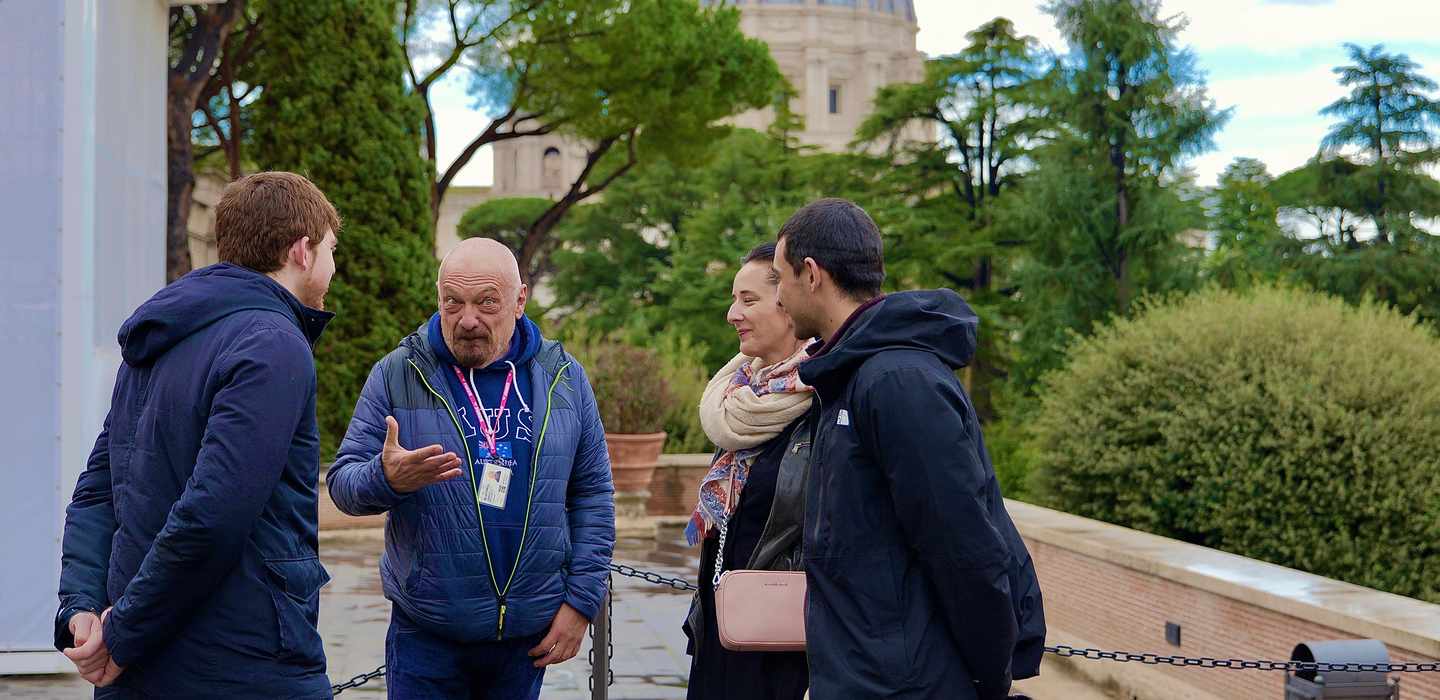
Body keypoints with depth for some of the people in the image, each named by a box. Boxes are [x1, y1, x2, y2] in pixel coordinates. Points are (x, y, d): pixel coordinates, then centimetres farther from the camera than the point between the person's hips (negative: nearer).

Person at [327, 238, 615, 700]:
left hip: (531, 635, 2)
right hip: (425, 632, -2)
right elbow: (343, 483, -3)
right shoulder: (398, 375, -4)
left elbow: (592, 494, 5)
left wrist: (582, 600, -1)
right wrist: (387, 478, -26)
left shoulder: (564, 378, 2)